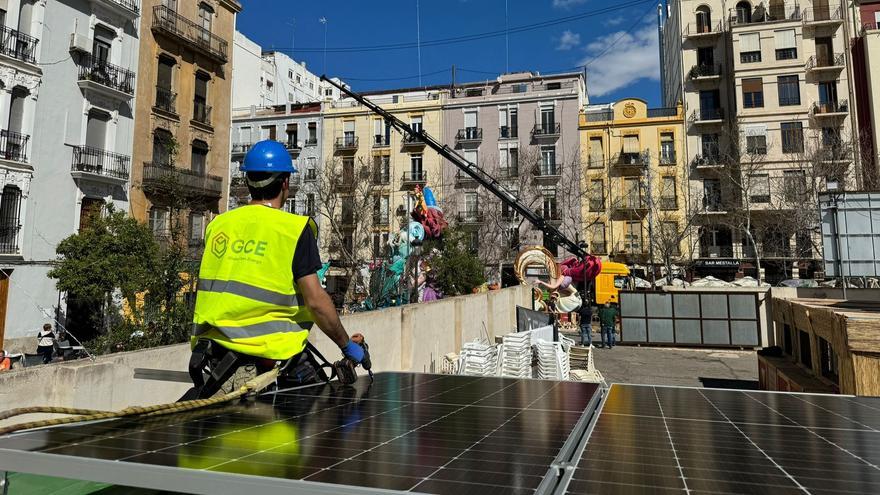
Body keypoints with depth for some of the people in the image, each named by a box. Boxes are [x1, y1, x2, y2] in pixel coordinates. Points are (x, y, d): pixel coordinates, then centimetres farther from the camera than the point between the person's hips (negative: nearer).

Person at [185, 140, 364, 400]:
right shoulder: (295, 229, -8)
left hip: (212, 341, 6)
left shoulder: (218, 225, 8)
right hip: (270, 346, -6)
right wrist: (347, 345, 2)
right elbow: (316, 301, -11)